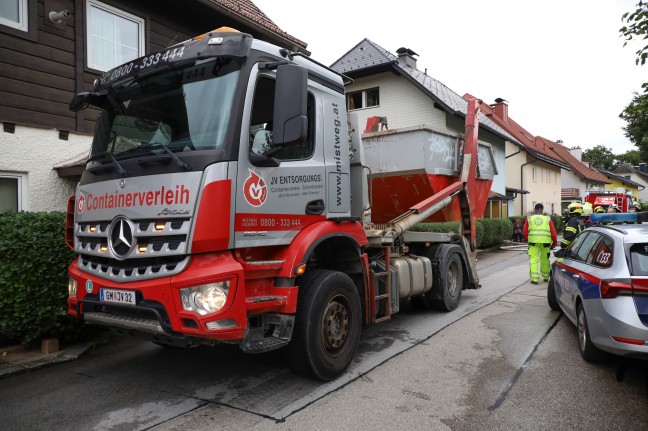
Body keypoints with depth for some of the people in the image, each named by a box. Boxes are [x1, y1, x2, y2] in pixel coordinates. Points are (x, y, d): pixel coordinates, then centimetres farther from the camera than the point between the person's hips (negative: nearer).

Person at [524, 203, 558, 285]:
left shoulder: (529, 219, 7)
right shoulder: (548, 219, 7)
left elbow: (525, 232, 7)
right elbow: (553, 232, 6)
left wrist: (528, 239, 24)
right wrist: (554, 242, 17)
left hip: (533, 242, -1)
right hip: (545, 242, 1)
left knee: (533, 260, 0)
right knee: (545, 260, 14)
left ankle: (534, 279, -7)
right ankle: (545, 277, 28)